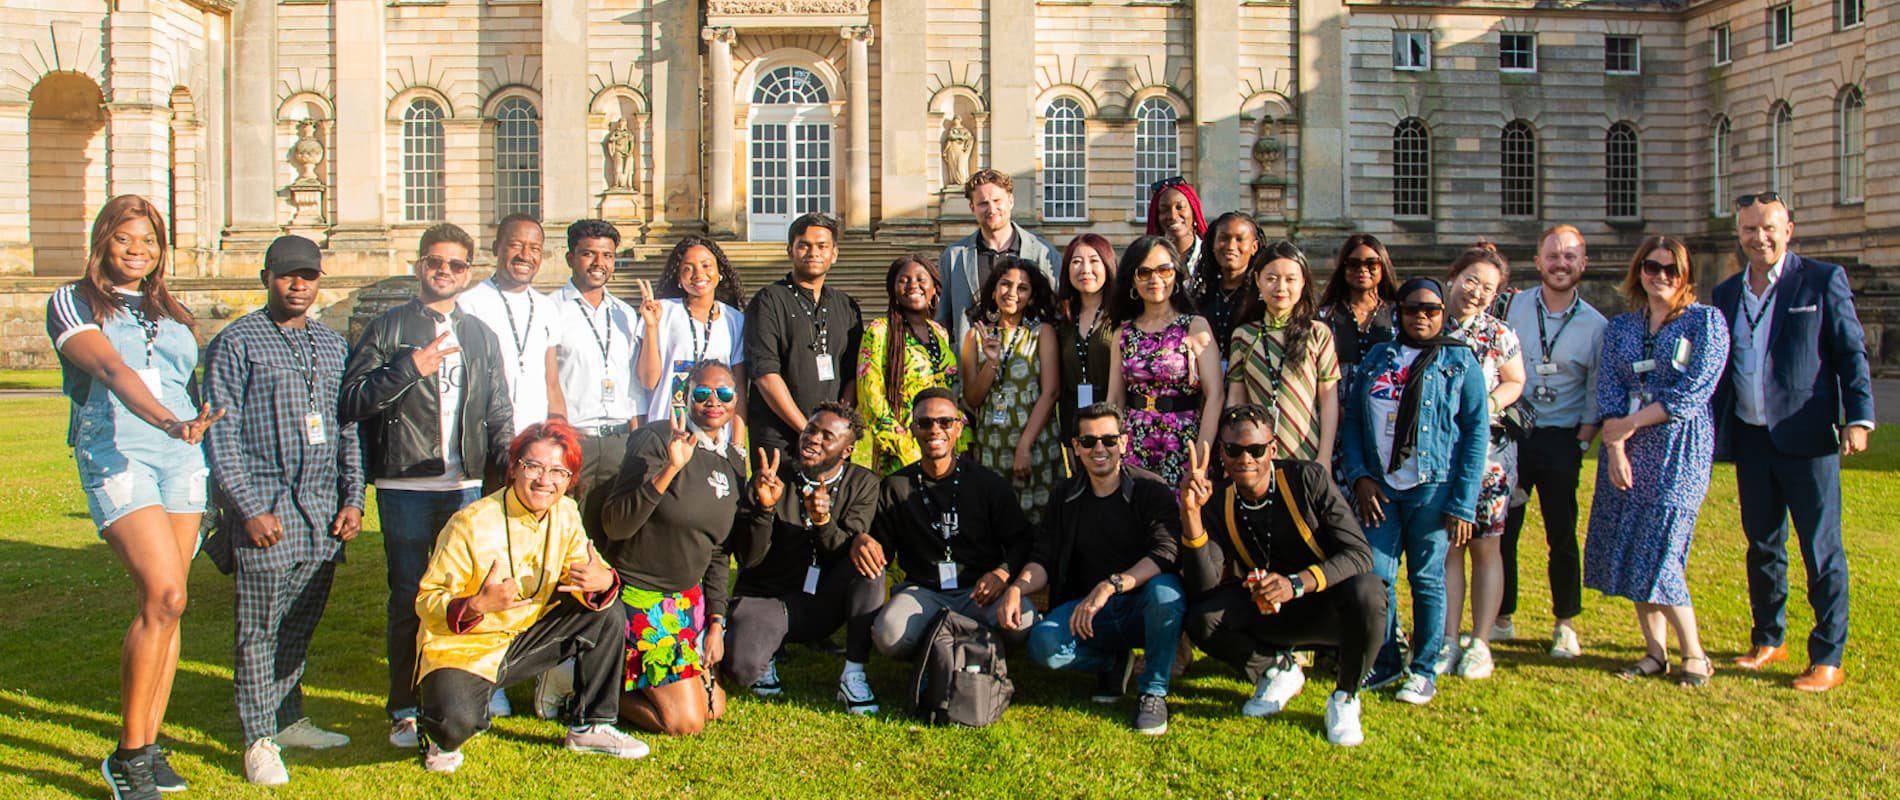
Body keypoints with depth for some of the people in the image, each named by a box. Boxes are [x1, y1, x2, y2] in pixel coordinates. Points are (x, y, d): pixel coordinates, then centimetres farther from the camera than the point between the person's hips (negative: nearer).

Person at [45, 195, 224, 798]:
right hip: (115, 457, -5)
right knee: (163, 596, -18)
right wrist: (169, 422, -33)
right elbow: (110, 370, -16)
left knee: (165, 604, 4)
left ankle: (150, 744, 13)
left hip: (182, 459, 5)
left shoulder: (170, 313, 19)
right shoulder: (71, 304, 2)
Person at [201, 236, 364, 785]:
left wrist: (353, 498, 9)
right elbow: (219, 434, -6)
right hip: (265, 508, -5)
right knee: (259, 629, 0)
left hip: (323, 510, 5)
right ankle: (259, 739, 10)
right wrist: (249, 507, -12)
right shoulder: (235, 344, -2)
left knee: (301, 624, 13)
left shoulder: (333, 347, 15)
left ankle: (289, 719, 27)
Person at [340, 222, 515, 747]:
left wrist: (508, 464, 2)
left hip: (468, 486, 3)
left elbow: (498, 413, 18)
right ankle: (405, 710, 14)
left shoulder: (481, 336, 17)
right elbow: (350, 402, -4)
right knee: (409, 599, 3)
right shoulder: (387, 329, 5)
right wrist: (409, 367, -13)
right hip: (405, 487, -3)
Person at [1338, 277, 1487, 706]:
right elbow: (1353, 419, 11)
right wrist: (1358, 475, -4)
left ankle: (1424, 671, 16)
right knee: (1375, 575, 0)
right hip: (1379, 488, 3)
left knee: (1427, 579, 4)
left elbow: (1477, 430, -1)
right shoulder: (1377, 357, 11)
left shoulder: (1459, 361, 3)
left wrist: (1464, 502, -8)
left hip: (1433, 489, -2)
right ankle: (1385, 663, 17)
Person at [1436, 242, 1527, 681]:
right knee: (1446, 546, 3)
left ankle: (1480, 643, 13)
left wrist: (1486, 406, -8)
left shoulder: (1501, 335, 1)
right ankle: (1448, 641, 12)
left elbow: (1515, 383, 10)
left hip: (1487, 450, 0)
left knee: (1484, 545, 4)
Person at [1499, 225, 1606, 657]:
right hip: (1510, 432, 1)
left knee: (1562, 535, 3)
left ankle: (1565, 625, 18)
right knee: (1500, 530, 3)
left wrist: (1580, 445, -5)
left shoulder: (1595, 325, 1)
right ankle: (1501, 619, 17)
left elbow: (1597, 395, 3)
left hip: (1560, 439, 0)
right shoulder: (1512, 307, 1)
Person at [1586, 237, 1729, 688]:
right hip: (1627, 449, 5)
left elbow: (1694, 391, -10)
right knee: (1627, 551, 3)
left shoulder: (1706, 321, 0)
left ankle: (1694, 655, 7)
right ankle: (1655, 651, 15)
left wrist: (1631, 424, -10)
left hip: (1678, 449, -5)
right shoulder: (1620, 327, 13)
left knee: (1657, 553, -9)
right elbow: (1608, 389, 3)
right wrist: (1615, 449, -10)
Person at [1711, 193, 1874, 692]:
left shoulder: (1823, 281, -1)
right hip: (1749, 438, 5)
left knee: (1822, 550, 0)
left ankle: (1827, 658, 9)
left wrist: (1859, 418, -12)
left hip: (1806, 438, -5)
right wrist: (1709, 433, 11)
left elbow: (1852, 353, -3)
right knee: (1763, 545, 14)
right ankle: (1768, 641, 28)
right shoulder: (1727, 293, 12)